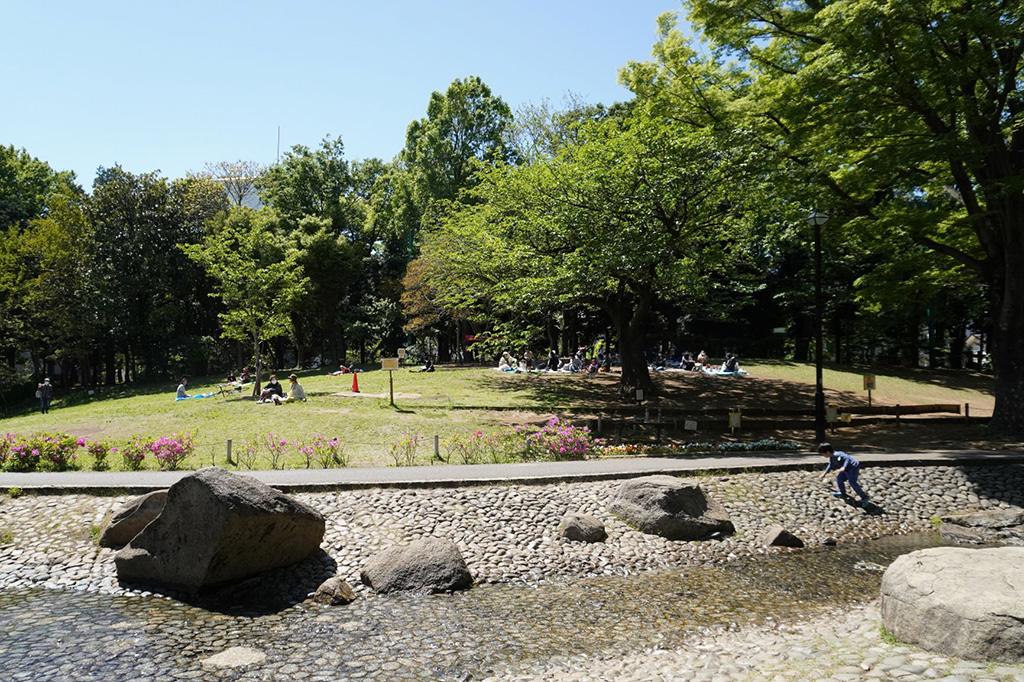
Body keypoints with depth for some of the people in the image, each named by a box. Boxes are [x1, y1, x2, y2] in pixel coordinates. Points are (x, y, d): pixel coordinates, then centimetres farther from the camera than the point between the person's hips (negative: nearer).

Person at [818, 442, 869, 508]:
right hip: (847, 469, 11)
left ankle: (864, 497, -11)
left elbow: (847, 459, -36)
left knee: (852, 482, -18)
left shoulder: (838, 455, -28)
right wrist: (825, 473, 29)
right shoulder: (831, 458, 5)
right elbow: (831, 465, 23)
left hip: (853, 467, -11)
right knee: (839, 478, 15)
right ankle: (843, 493, 33)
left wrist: (844, 467, -48)